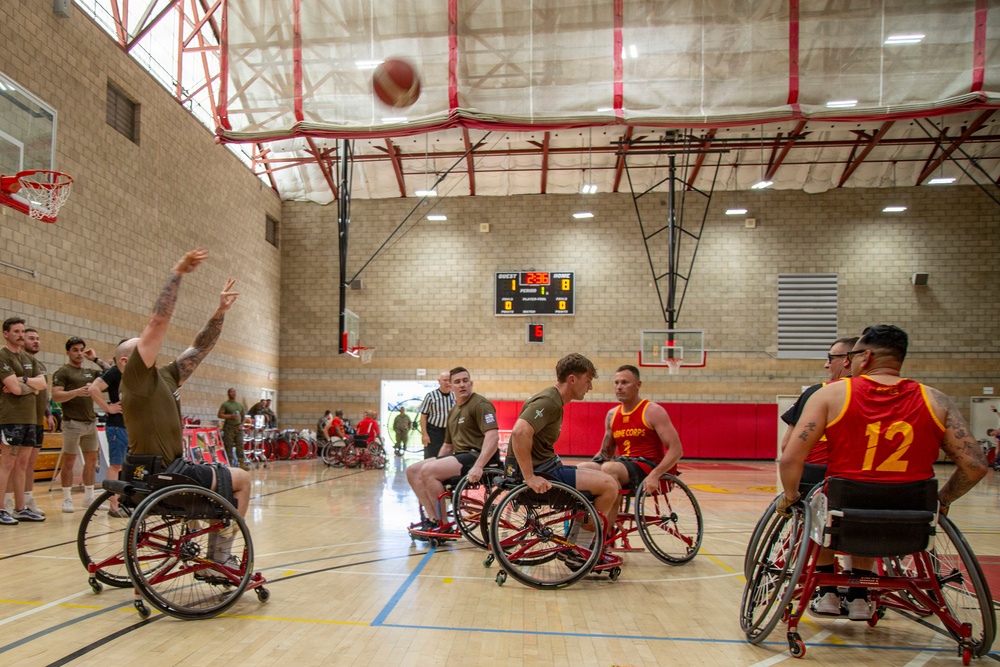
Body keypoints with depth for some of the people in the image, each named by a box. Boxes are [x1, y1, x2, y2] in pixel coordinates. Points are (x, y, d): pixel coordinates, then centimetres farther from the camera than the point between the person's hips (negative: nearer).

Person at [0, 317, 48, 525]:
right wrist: (33, 385, -1)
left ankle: (20, 509, 14)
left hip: (29, 418, 7)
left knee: (22, 464, 10)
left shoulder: (28, 358, 16)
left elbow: (43, 384, 6)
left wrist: (23, 380, -7)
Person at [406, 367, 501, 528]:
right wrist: (437, 463, 16)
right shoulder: (452, 412, 19)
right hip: (460, 455, 9)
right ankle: (432, 519, -6)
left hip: (477, 455, -9)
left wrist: (478, 467, -32)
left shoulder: (480, 404, -9)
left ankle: (443, 525, -14)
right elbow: (448, 444, 28)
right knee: (412, 471, -1)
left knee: (428, 471, -25)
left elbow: (493, 436, -22)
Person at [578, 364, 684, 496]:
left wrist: (654, 475, -27)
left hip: (649, 466, -6)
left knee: (609, 469, -34)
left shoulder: (653, 412, -6)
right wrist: (591, 466, -3)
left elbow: (676, 449, -13)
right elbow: (605, 452, 19)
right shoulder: (612, 415, 11)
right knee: (580, 469, -18)